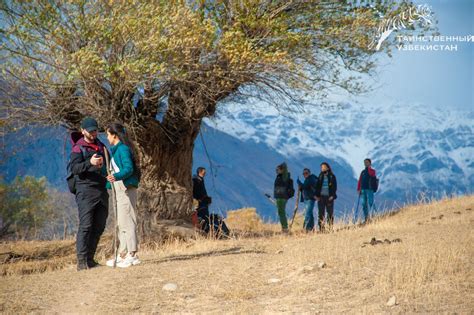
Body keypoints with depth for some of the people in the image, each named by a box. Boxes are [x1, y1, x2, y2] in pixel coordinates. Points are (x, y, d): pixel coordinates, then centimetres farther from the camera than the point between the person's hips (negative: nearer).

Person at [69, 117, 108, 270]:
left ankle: (90, 259, 14)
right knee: (85, 225, -13)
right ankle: (82, 261, -14)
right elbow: (74, 167, -17)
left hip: (102, 190, 7)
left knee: (99, 226, 7)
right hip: (86, 190, -7)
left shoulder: (101, 146, 19)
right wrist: (90, 163, -33)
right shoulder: (78, 148, -2)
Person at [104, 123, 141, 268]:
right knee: (121, 223, 12)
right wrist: (108, 183, 38)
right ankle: (122, 255, 16)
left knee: (126, 222, -12)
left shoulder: (123, 149, -11)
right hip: (119, 190, 10)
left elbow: (129, 168, -22)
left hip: (126, 189, -10)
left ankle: (132, 255, -13)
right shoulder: (116, 150, 19)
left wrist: (116, 176, -37)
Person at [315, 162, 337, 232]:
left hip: (329, 197, -3)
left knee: (330, 213, -1)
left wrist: (332, 196, -11)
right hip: (321, 197, 3)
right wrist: (317, 195, 0)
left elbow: (334, 187, 1)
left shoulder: (332, 176, 4)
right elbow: (317, 186, 12)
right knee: (321, 213, -1)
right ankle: (321, 228, 0)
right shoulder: (320, 177, 13)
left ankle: (331, 228, 2)